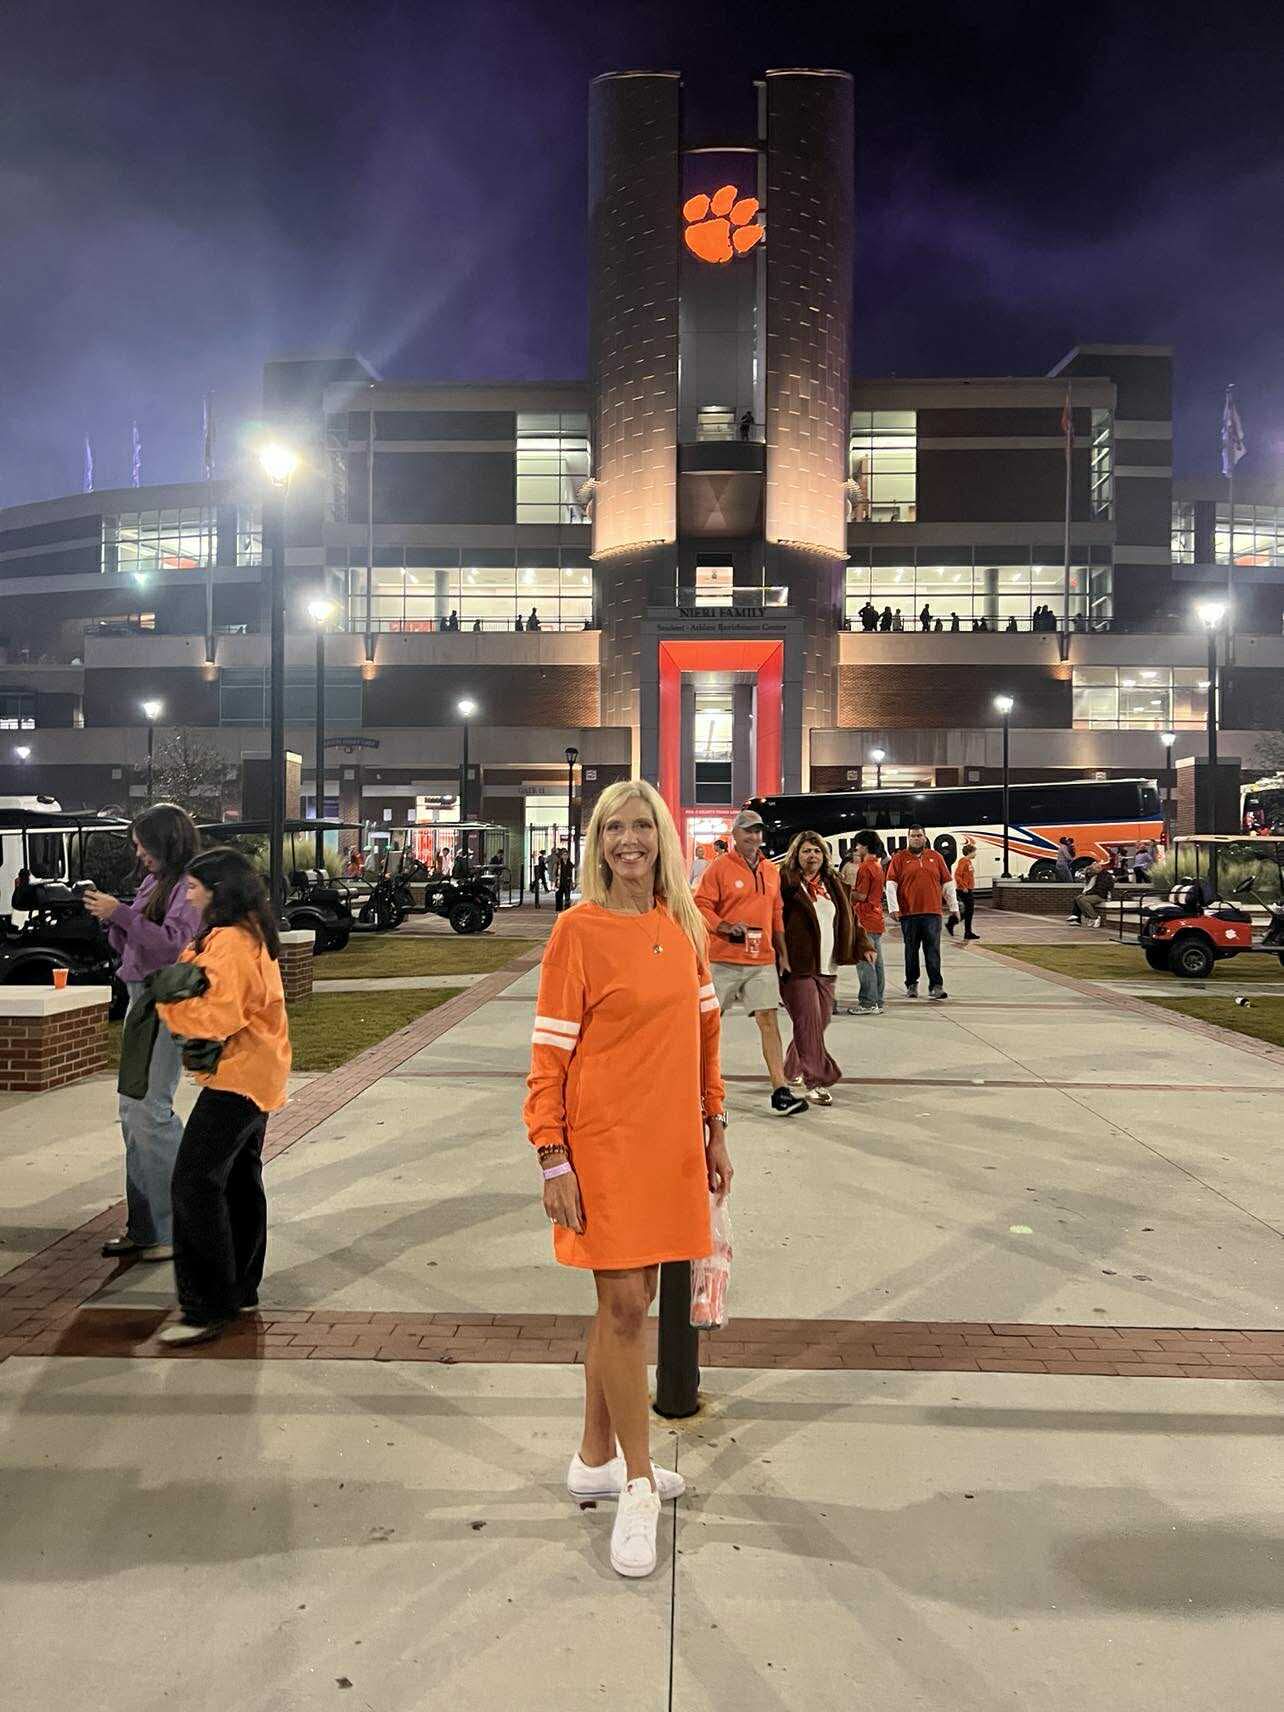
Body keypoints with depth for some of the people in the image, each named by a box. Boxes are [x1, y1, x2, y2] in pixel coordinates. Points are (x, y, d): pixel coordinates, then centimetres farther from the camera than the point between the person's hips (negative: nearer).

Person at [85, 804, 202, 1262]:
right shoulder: (154, 883, 15)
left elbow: (174, 945, -21)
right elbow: (129, 947, 20)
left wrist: (121, 913, -19)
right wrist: (108, 916, 3)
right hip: (141, 999, 9)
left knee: (149, 1109, -10)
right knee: (132, 1107, 11)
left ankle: (178, 1229, -1)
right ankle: (144, 1225, 20)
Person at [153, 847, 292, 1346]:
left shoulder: (228, 942, -19)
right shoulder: (250, 934, 13)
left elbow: (218, 1017, -26)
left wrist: (168, 998, -15)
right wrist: (188, 966, -2)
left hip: (237, 1076, -11)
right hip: (254, 1073, 11)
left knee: (195, 1184, -9)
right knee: (239, 1180, 18)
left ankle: (205, 1308, -5)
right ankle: (239, 1289, 29)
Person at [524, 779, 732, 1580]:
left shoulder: (683, 927, 5)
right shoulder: (579, 930, -11)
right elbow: (549, 1053, -11)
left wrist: (715, 1128, 12)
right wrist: (553, 1162, -13)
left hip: (671, 1142, 6)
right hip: (605, 1144, -6)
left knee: (632, 1300, 16)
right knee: (624, 1306, 0)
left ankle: (596, 1460, 34)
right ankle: (637, 1488, 18)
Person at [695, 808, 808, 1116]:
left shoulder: (771, 871, 13)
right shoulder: (719, 868, -5)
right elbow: (700, 906, -9)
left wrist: (783, 954, 17)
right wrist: (726, 927, -22)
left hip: (763, 961, 4)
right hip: (724, 960, -4)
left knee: (769, 1020, -2)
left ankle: (781, 1091, -1)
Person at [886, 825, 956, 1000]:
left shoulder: (936, 857, 11)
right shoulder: (899, 858, 4)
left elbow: (947, 883, 14)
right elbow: (891, 884, -1)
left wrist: (953, 906, 10)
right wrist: (894, 907, -11)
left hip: (932, 913, 1)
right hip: (908, 913, -1)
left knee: (933, 951, -2)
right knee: (911, 951, 7)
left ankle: (936, 986, 1)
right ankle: (911, 985, 17)